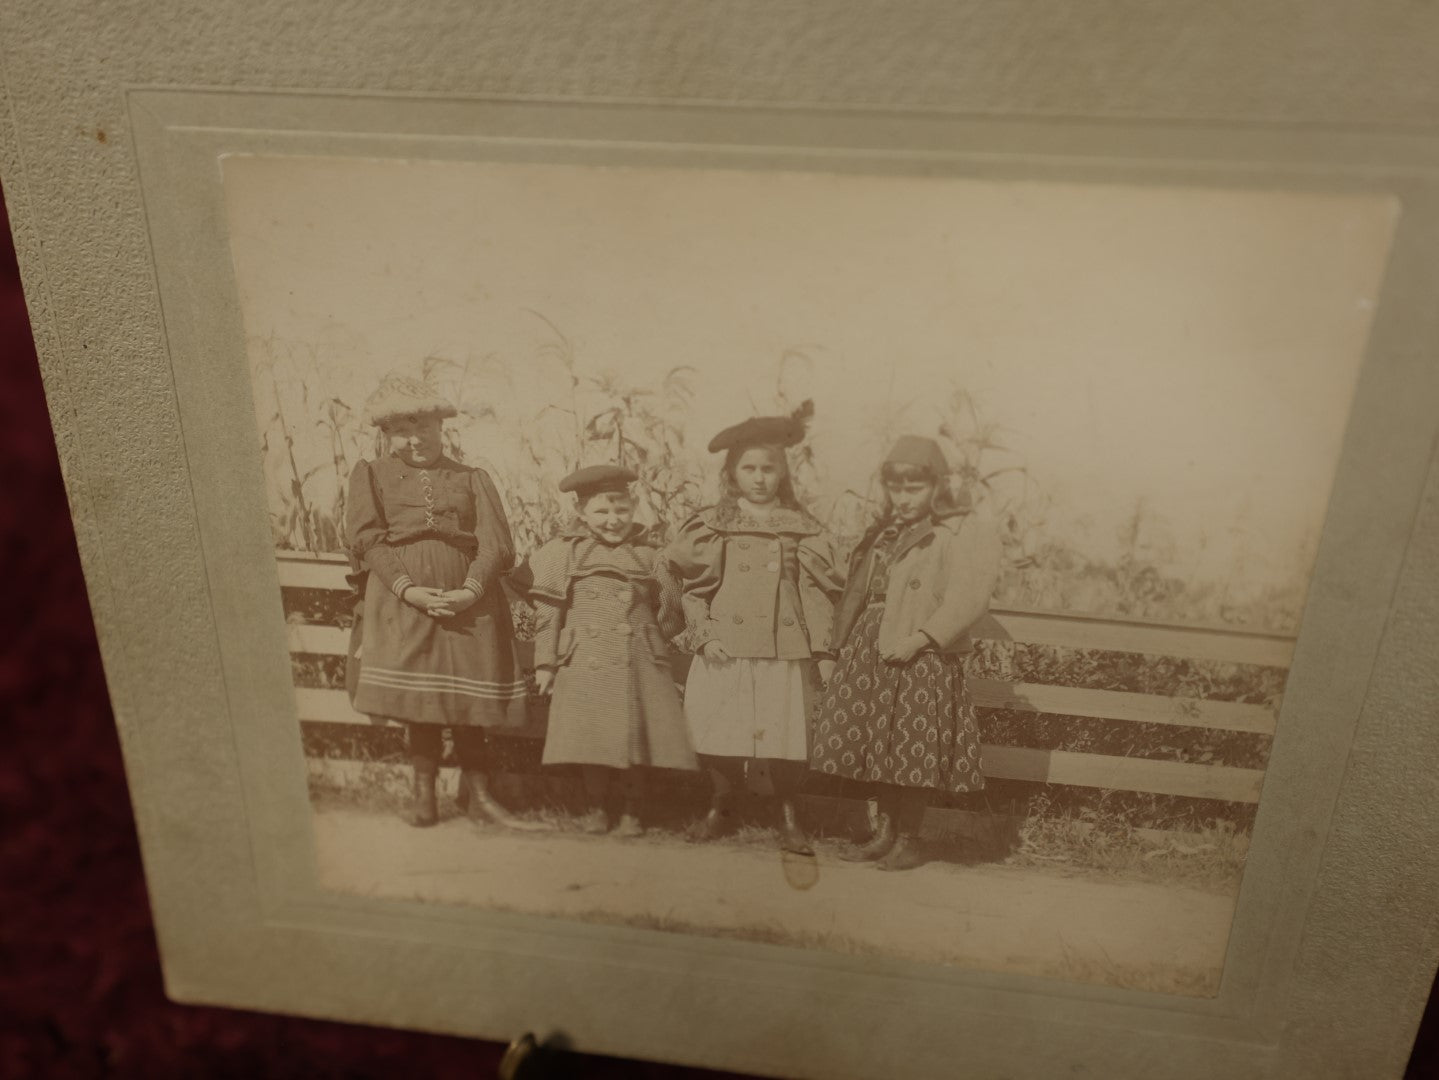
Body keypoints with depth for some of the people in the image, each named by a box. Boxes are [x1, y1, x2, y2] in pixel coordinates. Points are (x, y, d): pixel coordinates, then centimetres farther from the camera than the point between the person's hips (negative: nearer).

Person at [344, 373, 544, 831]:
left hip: (468, 599, 1)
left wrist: (469, 591, -14)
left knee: (468, 694, 1)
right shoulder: (372, 475, 14)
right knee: (418, 695, -6)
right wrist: (408, 589, -15)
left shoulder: (473, 479, 14)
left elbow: (496, 544, 3)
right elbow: (366, 537, -1)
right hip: (403, 597, -1)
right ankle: (424, 794, 6)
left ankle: (478, 794, 11)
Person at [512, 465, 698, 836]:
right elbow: (547, 610, 4)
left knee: (638, 737, -1)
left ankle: (630, 812, 15)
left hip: (641, 664, 2)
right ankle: (597, 809, 15)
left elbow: (669, 615, 20)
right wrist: (545, 662, 1)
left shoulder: (648, 557, 11)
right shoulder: (565, 552, 5)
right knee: (593, 738, -4)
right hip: (587, 663, -2)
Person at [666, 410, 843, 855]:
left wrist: (824, 651, 0)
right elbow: (693, 588, 7)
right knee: (722, 734, 2)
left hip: (785, 654, 0)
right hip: (728, 651, 0)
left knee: (787, 736, -2)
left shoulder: (803, 529, 7)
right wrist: (705, 635, -5)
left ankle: (788, 818, 16)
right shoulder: (711, 526, 6)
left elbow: (819, 594, 5)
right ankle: (720, 809, 24)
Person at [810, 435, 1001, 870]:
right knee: (872, 743, 9)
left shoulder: (968, 531, -5)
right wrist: (846, 635, 10)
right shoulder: (885, 533, 18)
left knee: (913, 750, -2)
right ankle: (884, 829, 24)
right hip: (867, 654, 7)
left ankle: (909, 838, 15)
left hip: (921, 657, -6)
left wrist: (920, 637, -22)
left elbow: (968, 597, -16)